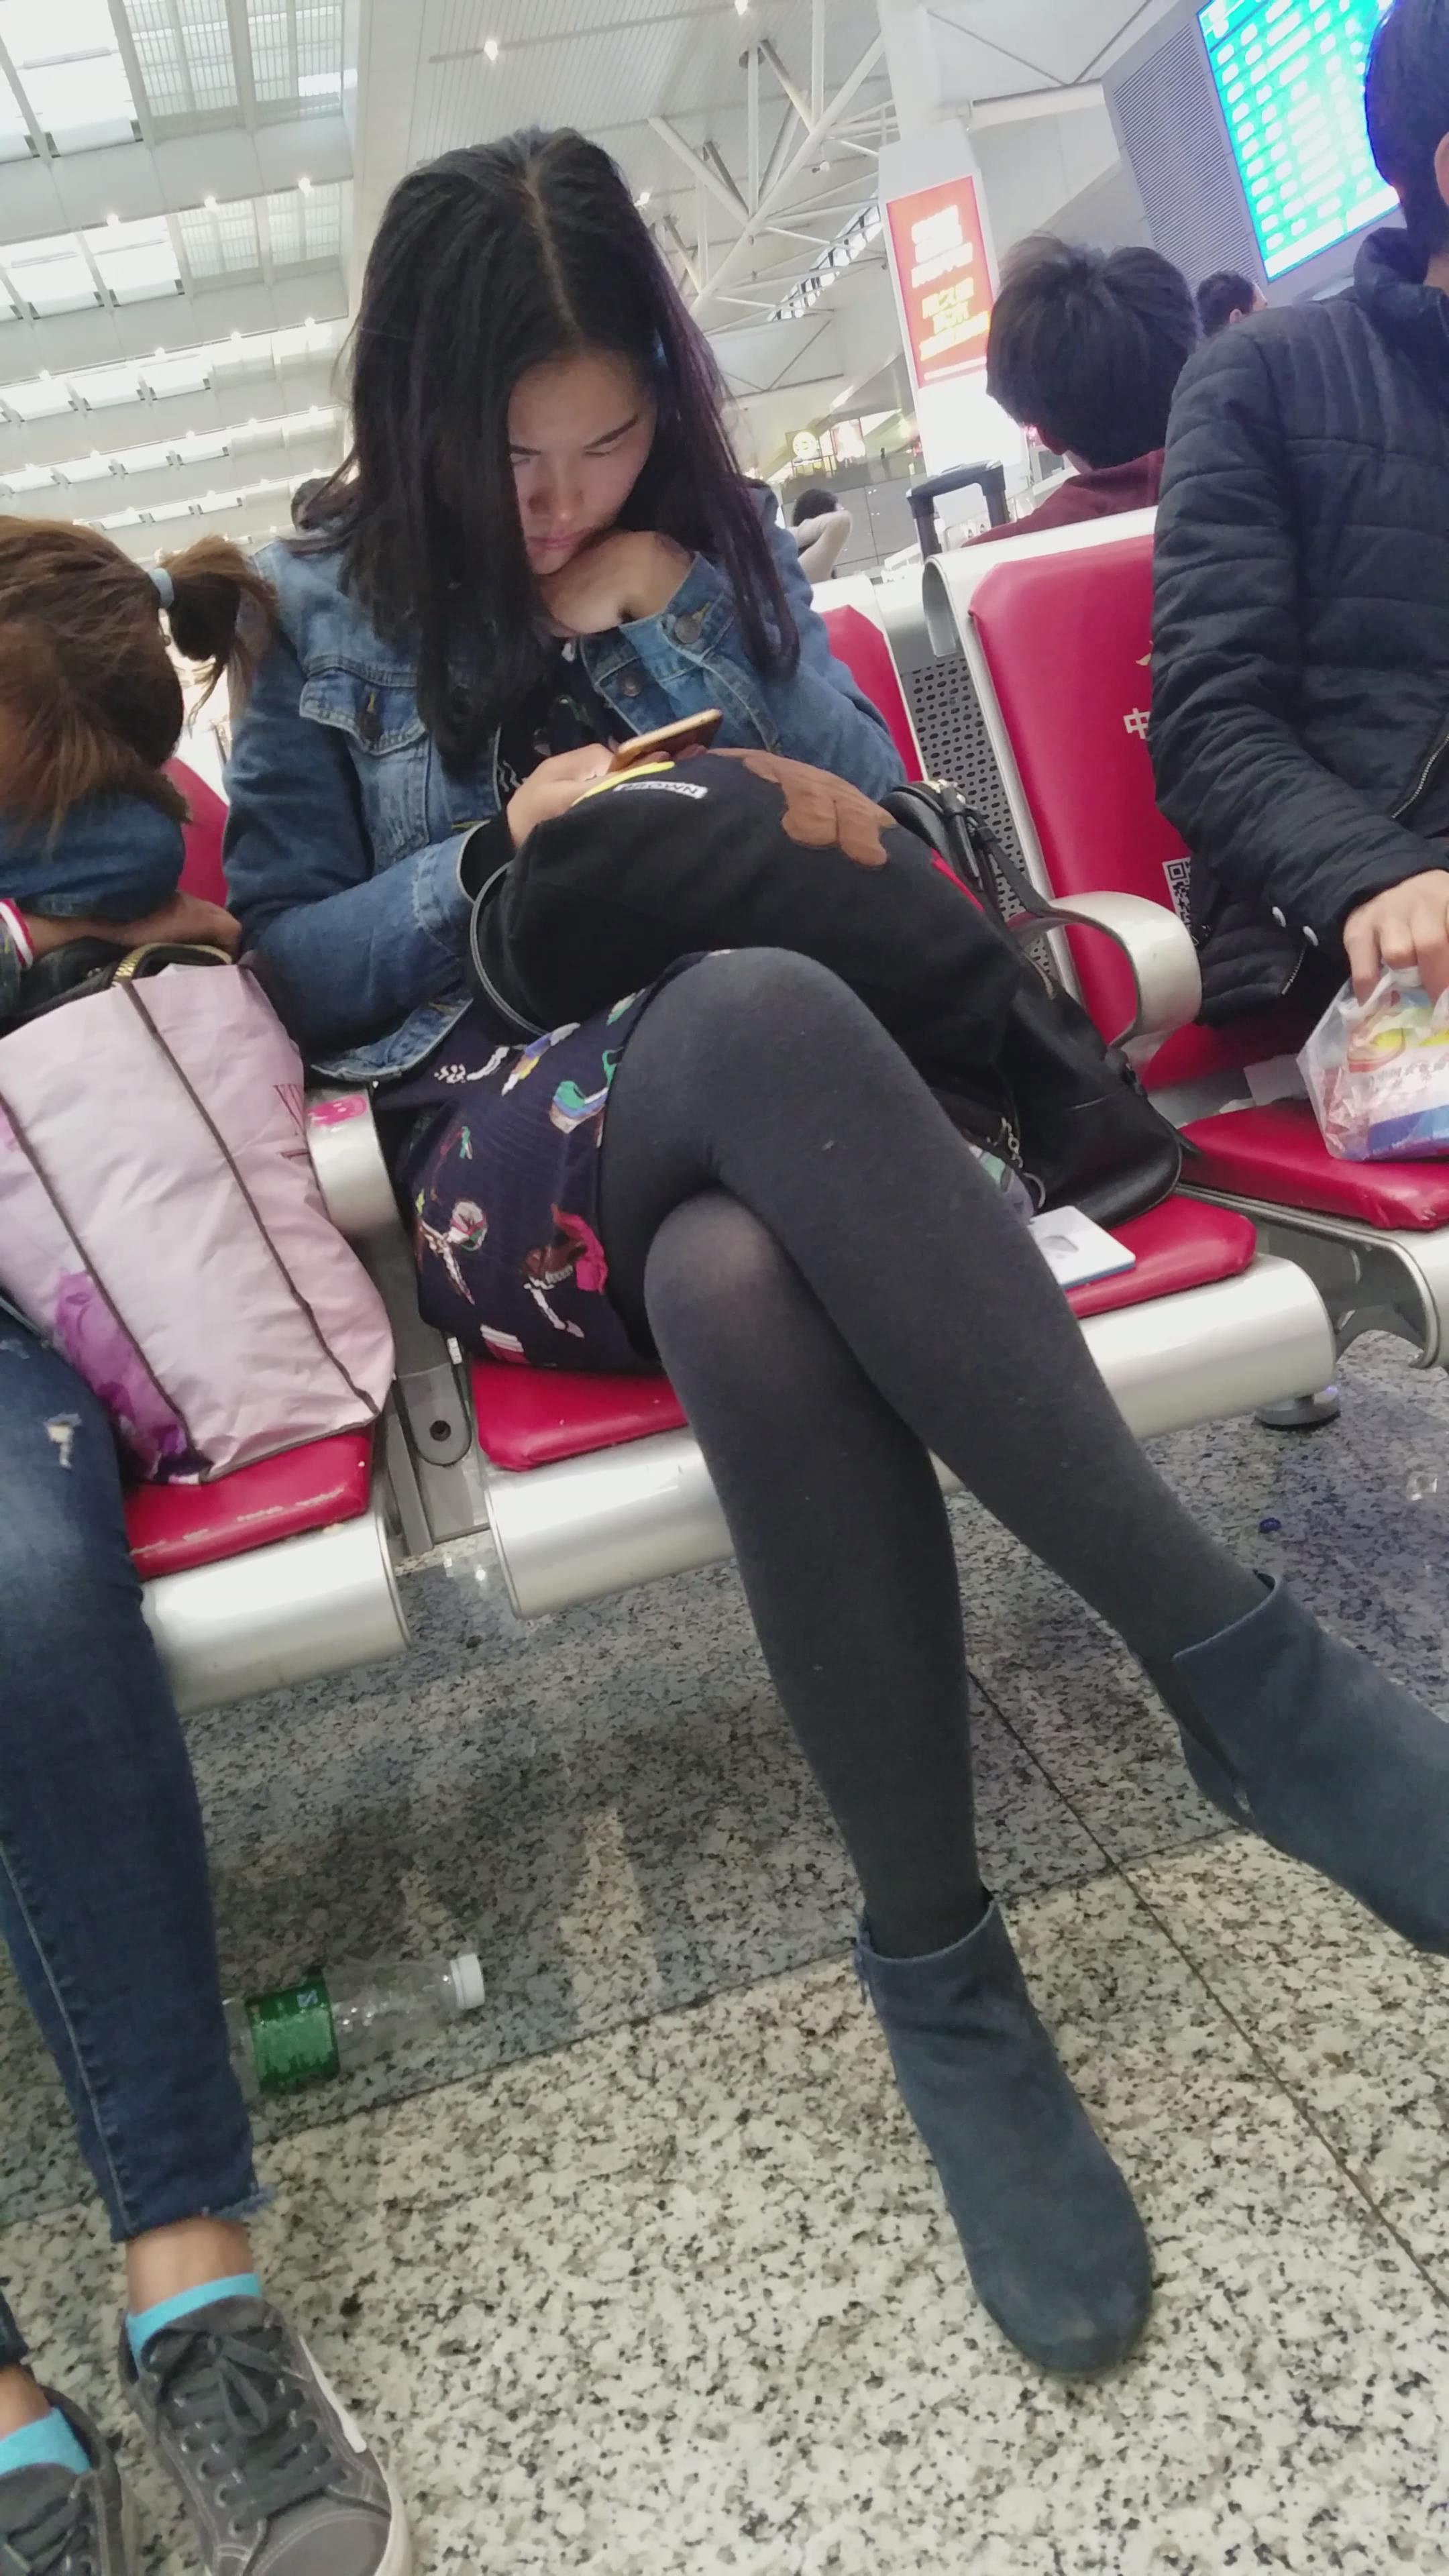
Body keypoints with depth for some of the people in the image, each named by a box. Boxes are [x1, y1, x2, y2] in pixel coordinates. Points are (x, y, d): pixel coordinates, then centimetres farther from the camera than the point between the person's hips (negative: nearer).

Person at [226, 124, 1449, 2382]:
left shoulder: (719, 552, 16)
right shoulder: (326, 615, 12)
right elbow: (286, 966, 10)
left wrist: (665, 639, -1)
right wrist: (505, 848, -7)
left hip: (754, 1127, 2)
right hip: (503, 1158, -1)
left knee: (749, 1293, -41)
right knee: (763, 1011, -40)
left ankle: (941, 1968, -29)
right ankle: (1241, 1667, -35)